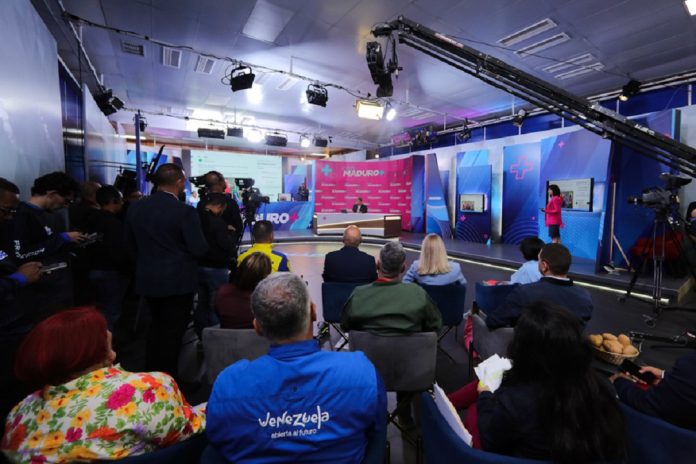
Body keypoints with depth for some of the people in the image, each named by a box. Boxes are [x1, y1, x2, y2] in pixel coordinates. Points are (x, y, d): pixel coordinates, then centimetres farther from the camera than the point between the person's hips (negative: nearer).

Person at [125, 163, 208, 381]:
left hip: (147, 279, 7)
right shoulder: (185, 211, -19)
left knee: (157, 326, 24)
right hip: (178, 281, -7)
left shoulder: (135, 207, 1)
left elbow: (130, 244, 10)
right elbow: (199, 249, -17)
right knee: (172, 331, 8)